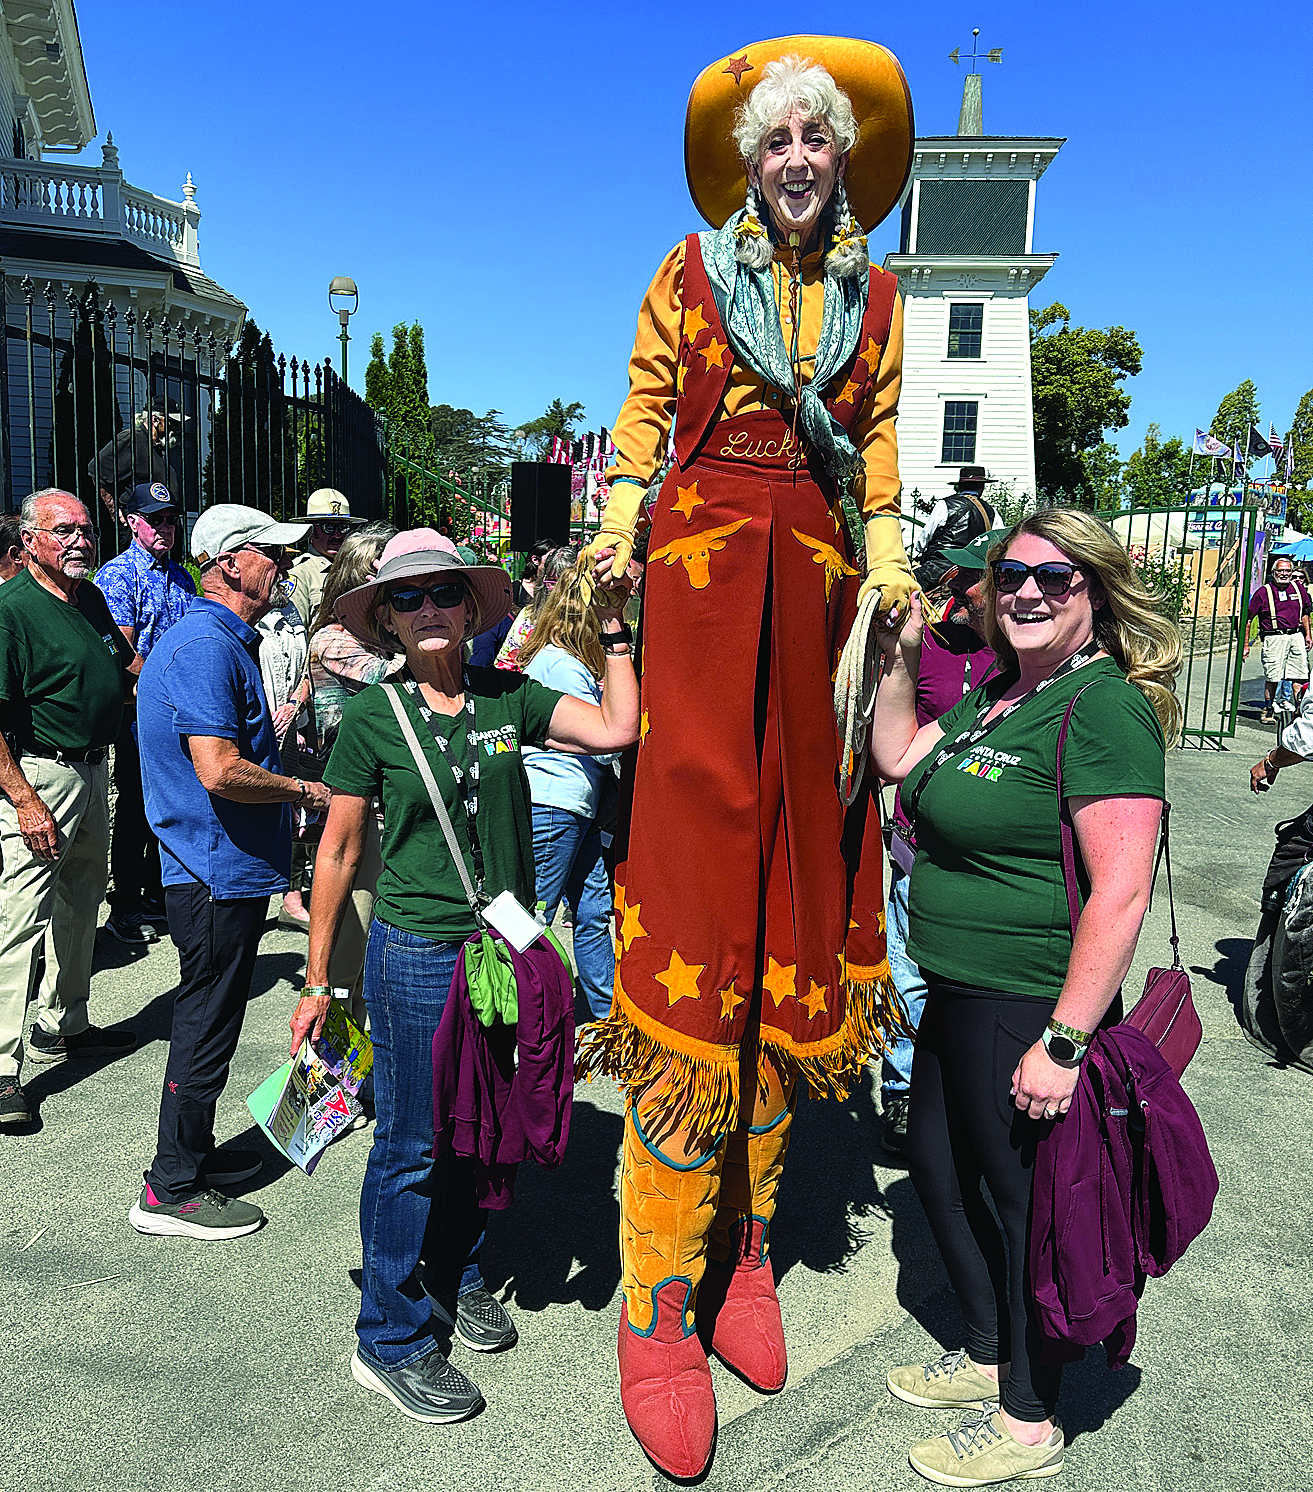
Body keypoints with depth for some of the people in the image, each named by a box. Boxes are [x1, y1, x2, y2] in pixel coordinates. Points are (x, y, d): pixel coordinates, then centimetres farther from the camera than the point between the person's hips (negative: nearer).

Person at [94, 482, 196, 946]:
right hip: (137, 713, -6)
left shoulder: (181, 578, 15)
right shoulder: (117, 575, -7)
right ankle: (125, 908, 12)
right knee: (135, 809, 0)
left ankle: (158, 897, 25)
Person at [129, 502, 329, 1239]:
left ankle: (193, 1150, 35)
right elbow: (220, 771, -28)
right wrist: (305, 790, -16)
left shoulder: (228, 642, 15)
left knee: (212, 1019, 20)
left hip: (228, 871, 10)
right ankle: (172, 1191, 15)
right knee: (206, 1027, 1)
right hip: (218, 875, -10)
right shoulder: (204, 647, -20)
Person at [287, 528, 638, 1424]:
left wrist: (612, 627, -11)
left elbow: (617, 730, -12)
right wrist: (317, 980, 0)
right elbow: (339, 852, -3)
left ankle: (457, 1274, 44)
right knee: (412, 1145, 6)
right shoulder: (374, 717, -7)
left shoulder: (508, 696, 0)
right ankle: (390, 1341, 25)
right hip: (416, 955, -4)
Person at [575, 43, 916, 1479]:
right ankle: (659, 1302, -3)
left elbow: (877, 442, 19)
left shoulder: (874, 296, 20)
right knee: (699, 840, -13)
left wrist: (887, 561, 5)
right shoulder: (696, 268, 13)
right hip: (702, 563, -4)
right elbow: (643, 407, 9)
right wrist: (617, 531, -6)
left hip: (813, 578, 4)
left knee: (795, 867, 1)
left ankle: (744, 1244, 15)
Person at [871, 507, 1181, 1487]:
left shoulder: (1105, 708, -19)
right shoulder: (996, 697, 9)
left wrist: (1064, 1041, -24)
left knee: (1024, 1197, 8)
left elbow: (1120, 894, -24)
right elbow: (898, 757, 19)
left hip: (1029, 1010, -9)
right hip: (957, 999, 9)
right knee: (938, 1169, 21)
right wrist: (902, 653, 9)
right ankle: (988, 1356, 45)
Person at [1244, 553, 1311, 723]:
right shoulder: (1263, 592, -1)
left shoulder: (1299, 588, 12)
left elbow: (1305, 613, 25)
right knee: (1272, 677, -3)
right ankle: (1268, 710, 10)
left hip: (1297, 636, 4)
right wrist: (1246, 644, -2)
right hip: (1274, 637, -4)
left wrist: (1307, 635, 19)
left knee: (1300, 676, 0)